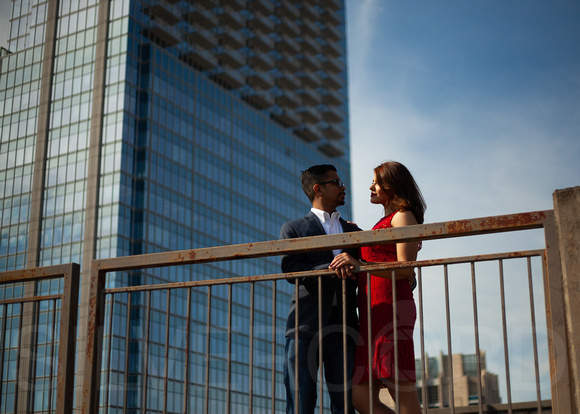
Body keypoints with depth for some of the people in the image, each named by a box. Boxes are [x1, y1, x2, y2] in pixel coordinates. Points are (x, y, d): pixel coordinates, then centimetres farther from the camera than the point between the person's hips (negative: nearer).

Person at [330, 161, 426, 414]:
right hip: (372, 313, 9)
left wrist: (360, 265, -23)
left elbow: (405, 269, -12)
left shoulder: (403, 216, 1)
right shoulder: (384, 222, 28)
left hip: (392, 308, -9)